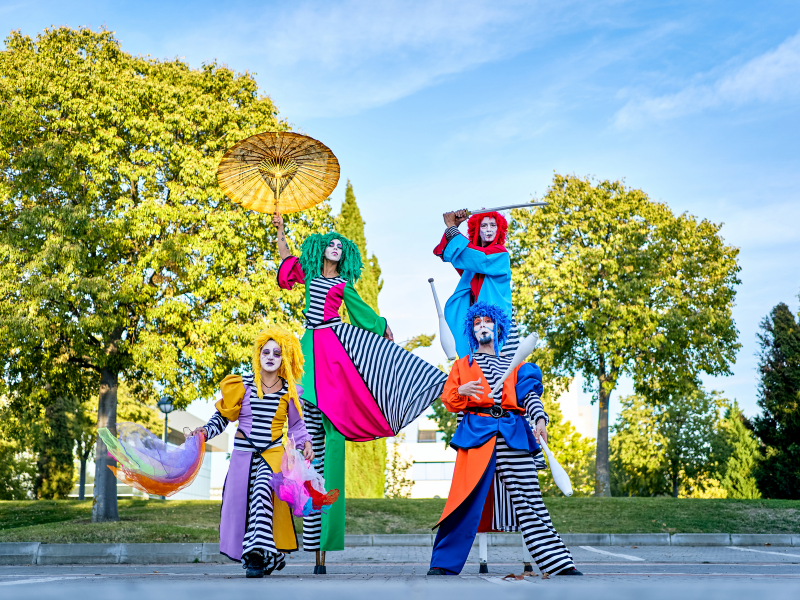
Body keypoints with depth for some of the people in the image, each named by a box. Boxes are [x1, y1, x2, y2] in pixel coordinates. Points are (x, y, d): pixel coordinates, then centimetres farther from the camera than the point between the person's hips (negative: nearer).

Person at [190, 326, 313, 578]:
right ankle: (271, 554, 22)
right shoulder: (243, 385, 3)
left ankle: (258, 557, -29)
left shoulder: (289, 392, 6)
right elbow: (222, 416, 6)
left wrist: (305, 443, -4)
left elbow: (296, 426, 14)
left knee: (262, 493, -27)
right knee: (239, 507, 1)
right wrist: (206, 431, -11)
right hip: (244, 455, 2)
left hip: (273, 455, -2)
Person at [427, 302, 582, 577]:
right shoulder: (462, 365, 23)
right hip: (476, 432, -1)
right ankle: (443, 564, -7)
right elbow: (448, 400, 14)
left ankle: (560, 563, -5)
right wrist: (461, 392, -10)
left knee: (529, 500, -4)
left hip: (513, 434, 1)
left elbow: (529, 394, 10)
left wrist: (540, 418, -10)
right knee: (466, 499, -13)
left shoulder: (515, 366, 25)